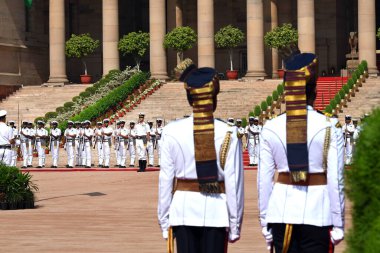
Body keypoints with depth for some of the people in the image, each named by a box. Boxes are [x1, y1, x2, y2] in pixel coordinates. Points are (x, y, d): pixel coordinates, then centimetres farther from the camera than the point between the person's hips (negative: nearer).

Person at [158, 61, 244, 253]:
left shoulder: (172, 132, -4)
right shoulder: (228, 134, -7)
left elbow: (166, 179, -3)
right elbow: (234, 182, -7)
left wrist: (164, 222, 6)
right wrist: (235, 225, 2)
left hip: (184, 210, 1)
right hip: (217, 211, -1)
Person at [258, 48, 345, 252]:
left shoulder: (270, 128, 0)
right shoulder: (328, 128, -6)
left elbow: (264, 179, 1)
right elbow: (336, 179, -7)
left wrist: (265, 221, 9)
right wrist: (338, 224, 0)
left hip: (281, 212, 2)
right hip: (317, 214, -2)